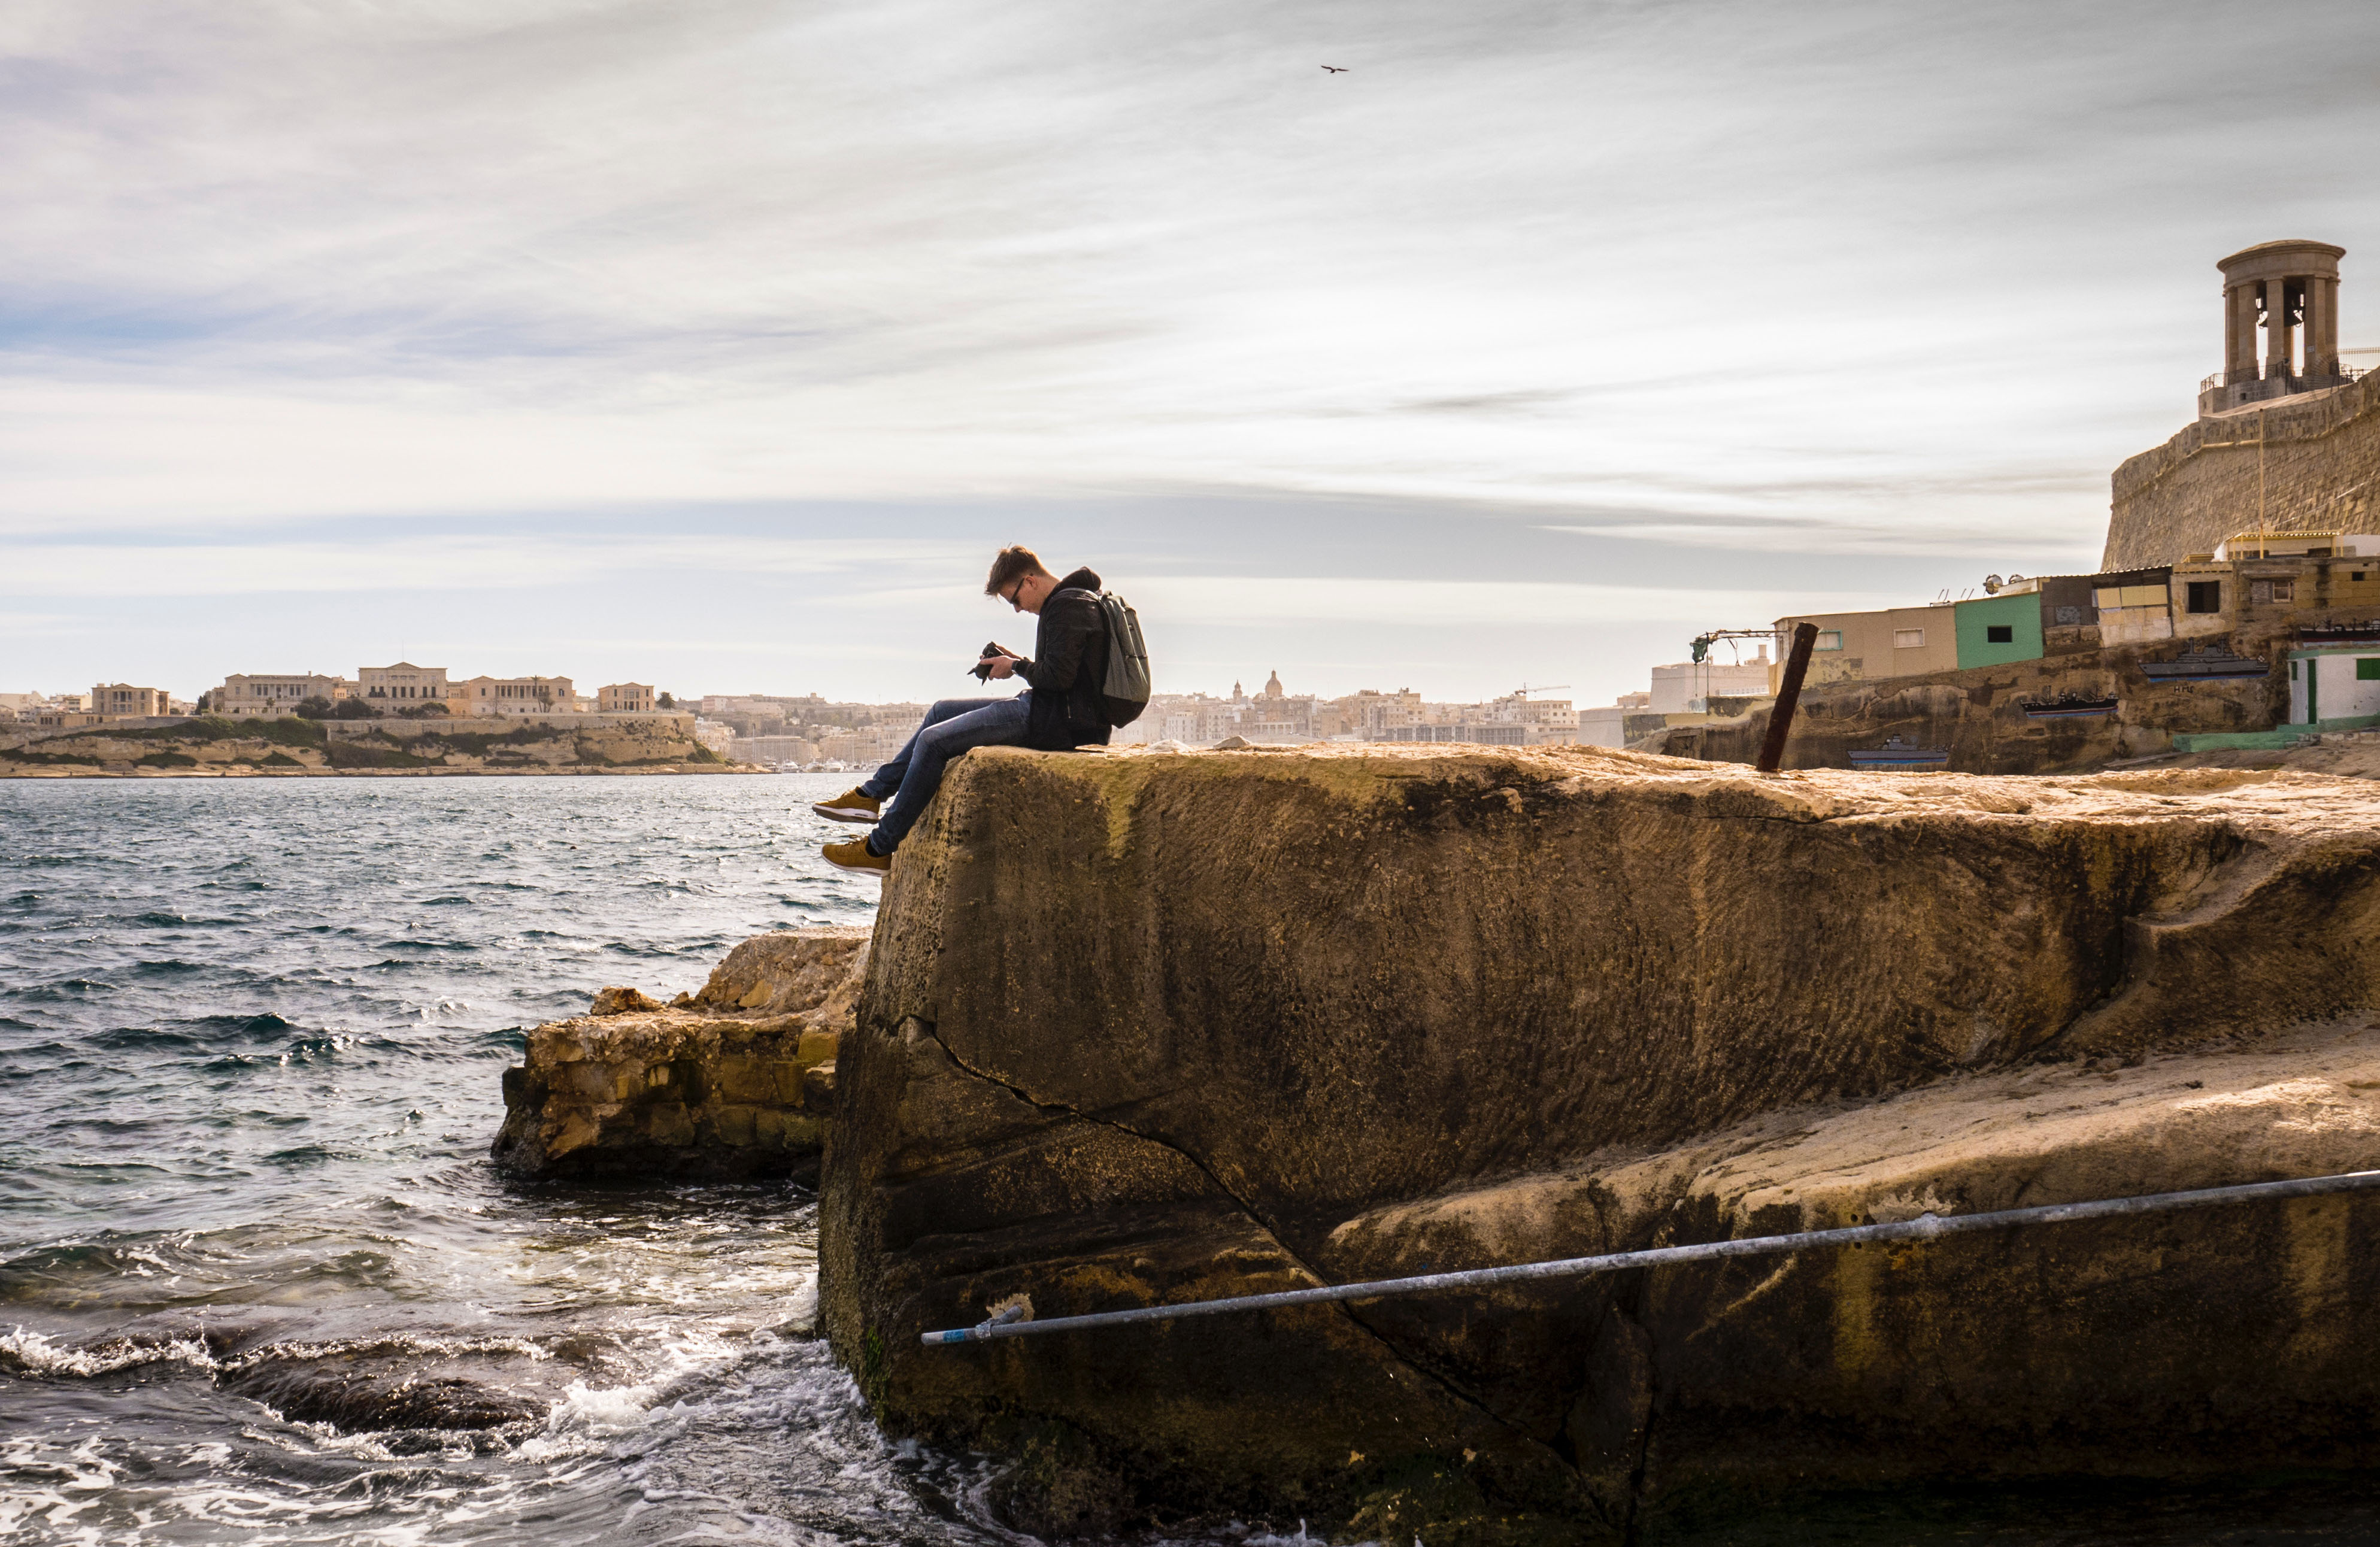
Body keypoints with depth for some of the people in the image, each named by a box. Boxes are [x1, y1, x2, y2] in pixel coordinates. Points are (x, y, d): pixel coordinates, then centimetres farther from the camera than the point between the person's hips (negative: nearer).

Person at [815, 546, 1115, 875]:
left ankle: (881, 849, -6)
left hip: (1058, 720, -11)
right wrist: (1016, 662, 8)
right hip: (1053, 713, 11)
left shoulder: (1068, 606, -15)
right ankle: (873, 793, 21)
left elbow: (1058, 676, -24)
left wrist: (1016, 667, -7)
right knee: (942, 711, 19)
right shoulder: (1076, 601, 18)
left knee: (934, 740, -12)